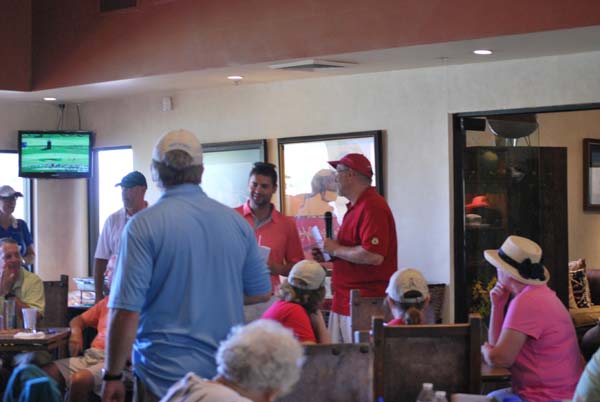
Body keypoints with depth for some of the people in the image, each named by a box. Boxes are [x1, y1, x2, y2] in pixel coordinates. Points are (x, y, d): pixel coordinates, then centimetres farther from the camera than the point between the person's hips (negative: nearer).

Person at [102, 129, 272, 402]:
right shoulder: (237, 222, 3)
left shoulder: (144, 226, -12)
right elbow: (261, 293, 13)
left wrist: (112, 376, -7)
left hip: (165, 377, -4)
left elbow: (126, 310, -16)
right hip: (227, 374, 5)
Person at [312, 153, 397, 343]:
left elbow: (373, 256, -27)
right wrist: (328, 255, 14)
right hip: (344, 302, 11)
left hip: (365, 305, -11)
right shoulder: (356, 206, 19)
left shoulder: (372, 207, -15)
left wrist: (336, 250, -14)